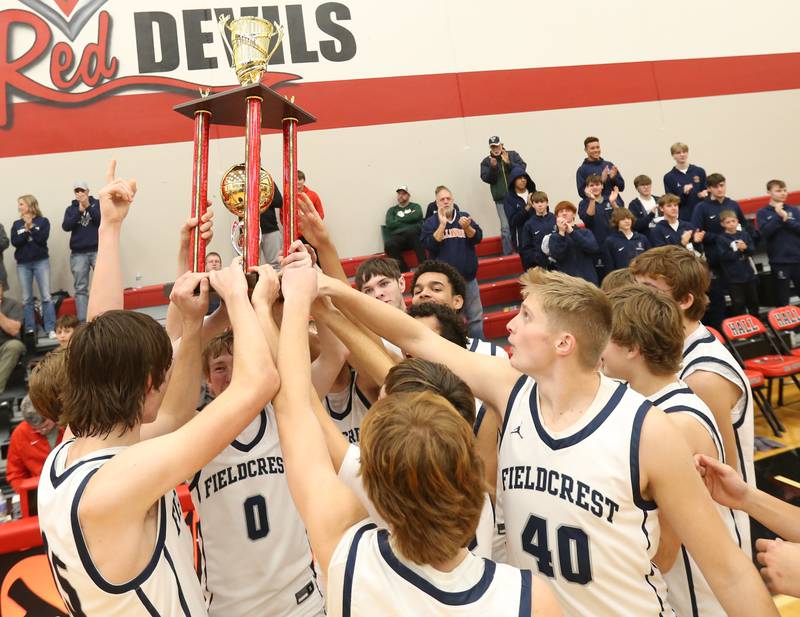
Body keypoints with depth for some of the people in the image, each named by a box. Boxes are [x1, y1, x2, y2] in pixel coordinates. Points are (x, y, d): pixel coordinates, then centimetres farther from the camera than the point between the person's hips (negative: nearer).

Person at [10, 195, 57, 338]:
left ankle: (51, 329, -6)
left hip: (41, 262, -3)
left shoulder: (43, 221, 2)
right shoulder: (17, 224, 10)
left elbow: (42, 239, -10)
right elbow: (15, 242, -2)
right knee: (26, 299, 3)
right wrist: (26, 230, -13)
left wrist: (31, 226, -12)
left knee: (46, 297, -6)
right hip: (23, 264, 3)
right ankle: (30, 330, 7)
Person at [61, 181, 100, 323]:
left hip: (98, 250, -2)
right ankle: (82, 321, 2)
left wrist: (88, 207, -14)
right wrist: (79, 210, -11)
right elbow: (66, 226, -3)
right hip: (78, 253, 2)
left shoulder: (97, 203, 6)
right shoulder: (71, 208, 11)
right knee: (81, 288, 1)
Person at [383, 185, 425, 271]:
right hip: (398, 237, 1)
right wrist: (409, 220, 4)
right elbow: (390, 224, 5)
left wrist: (399, 219, 6)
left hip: (414, 236, -1)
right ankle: (404, 270, -24)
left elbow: (416, 216, -3)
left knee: (412, 231, -39)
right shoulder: (392, 210, 25)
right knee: (388, 245, -34)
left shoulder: (415, 206, 22)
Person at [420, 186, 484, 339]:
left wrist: (467, 227, -20)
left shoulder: (464, 217, 7)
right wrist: (442, 224, -18)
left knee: (476, 317, 8)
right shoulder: (430, 222, 1)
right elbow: (430, 245, -13)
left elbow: (478, 238, -2)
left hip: (468, 278, 2)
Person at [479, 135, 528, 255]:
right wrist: (493, 167, -18)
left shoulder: (513, 155, 6)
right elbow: (487, 179, -2)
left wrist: (509, 163, -16)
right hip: (501, 200, -1)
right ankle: (508, 254, -1)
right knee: (506, 227, -6)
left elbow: (522, 168, -2)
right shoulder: (486, 162, 6)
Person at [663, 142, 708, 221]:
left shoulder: (700, 172, 6)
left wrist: (703, 194, -10)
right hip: (681, 217, -2)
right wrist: (684, 193, -19)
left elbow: (707, 190, 13)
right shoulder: (669, 177, 0)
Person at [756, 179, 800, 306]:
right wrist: (778, 217, -15)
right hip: (779, 261, -2)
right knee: (783, 300, 5)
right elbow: (765, 232, -13)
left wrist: (786, 219, -14)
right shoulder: (762, 213, 1)